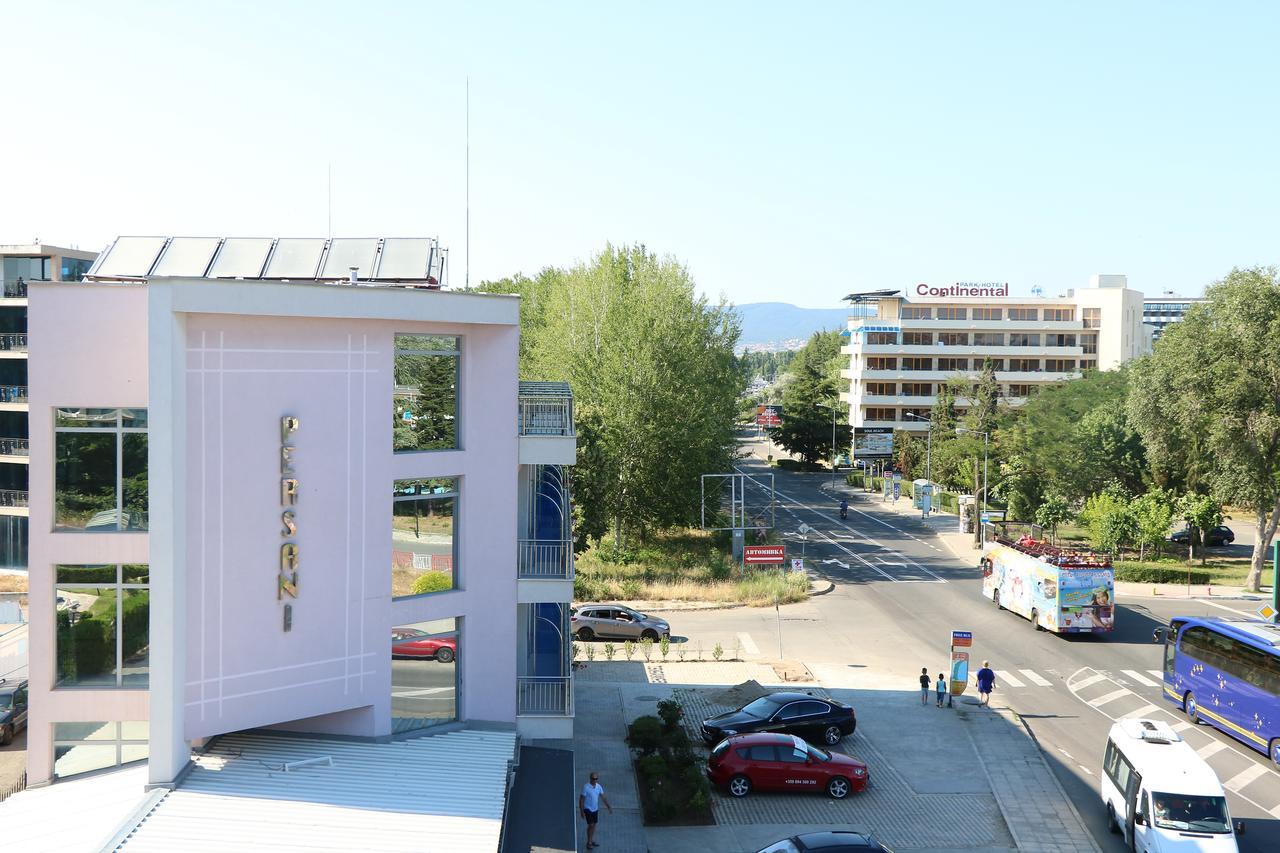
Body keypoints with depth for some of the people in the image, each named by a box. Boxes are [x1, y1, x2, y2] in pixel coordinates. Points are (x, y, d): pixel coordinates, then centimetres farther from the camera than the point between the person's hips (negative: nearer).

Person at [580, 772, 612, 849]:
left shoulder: (598, 786, -3)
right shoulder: (586, 787, -20)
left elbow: (603, 797, 6)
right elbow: (581, 799, -16)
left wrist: (609, 807, 3)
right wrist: (582, 812, -17)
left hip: (595, 809, 6)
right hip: (588, 809, -6)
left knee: (594, 825, 13)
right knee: (590, 825, -6)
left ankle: (592, 840, 27)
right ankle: (589, 842, 6)